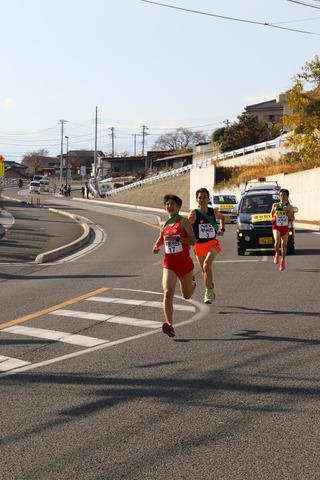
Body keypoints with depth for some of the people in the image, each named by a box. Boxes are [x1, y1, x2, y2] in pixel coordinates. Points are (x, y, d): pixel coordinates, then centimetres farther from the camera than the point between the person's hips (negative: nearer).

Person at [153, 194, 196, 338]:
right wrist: (156, 247, 6)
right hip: (169, 264, 3)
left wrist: (176, 238, -25)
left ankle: (192, 282, 52)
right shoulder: (165, 224, 10)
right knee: (167, 293, -19)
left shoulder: (183, 221, -6)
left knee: (187, 295, 16)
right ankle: (169, 325, -24)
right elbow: (161, 239, 27)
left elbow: (193, 241, -15)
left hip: (184, 262, -3)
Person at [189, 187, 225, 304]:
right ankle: (210, 293, 33)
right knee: (204, 270, 13)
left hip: (213, 243, -1)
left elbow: (222, 217, 21)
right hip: (199, 245, 1)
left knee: (207, 265, -24)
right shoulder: (194, 213, -11)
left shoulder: (214, 212, -2)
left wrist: (222, 229, 10)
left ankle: (209, 291, -12)